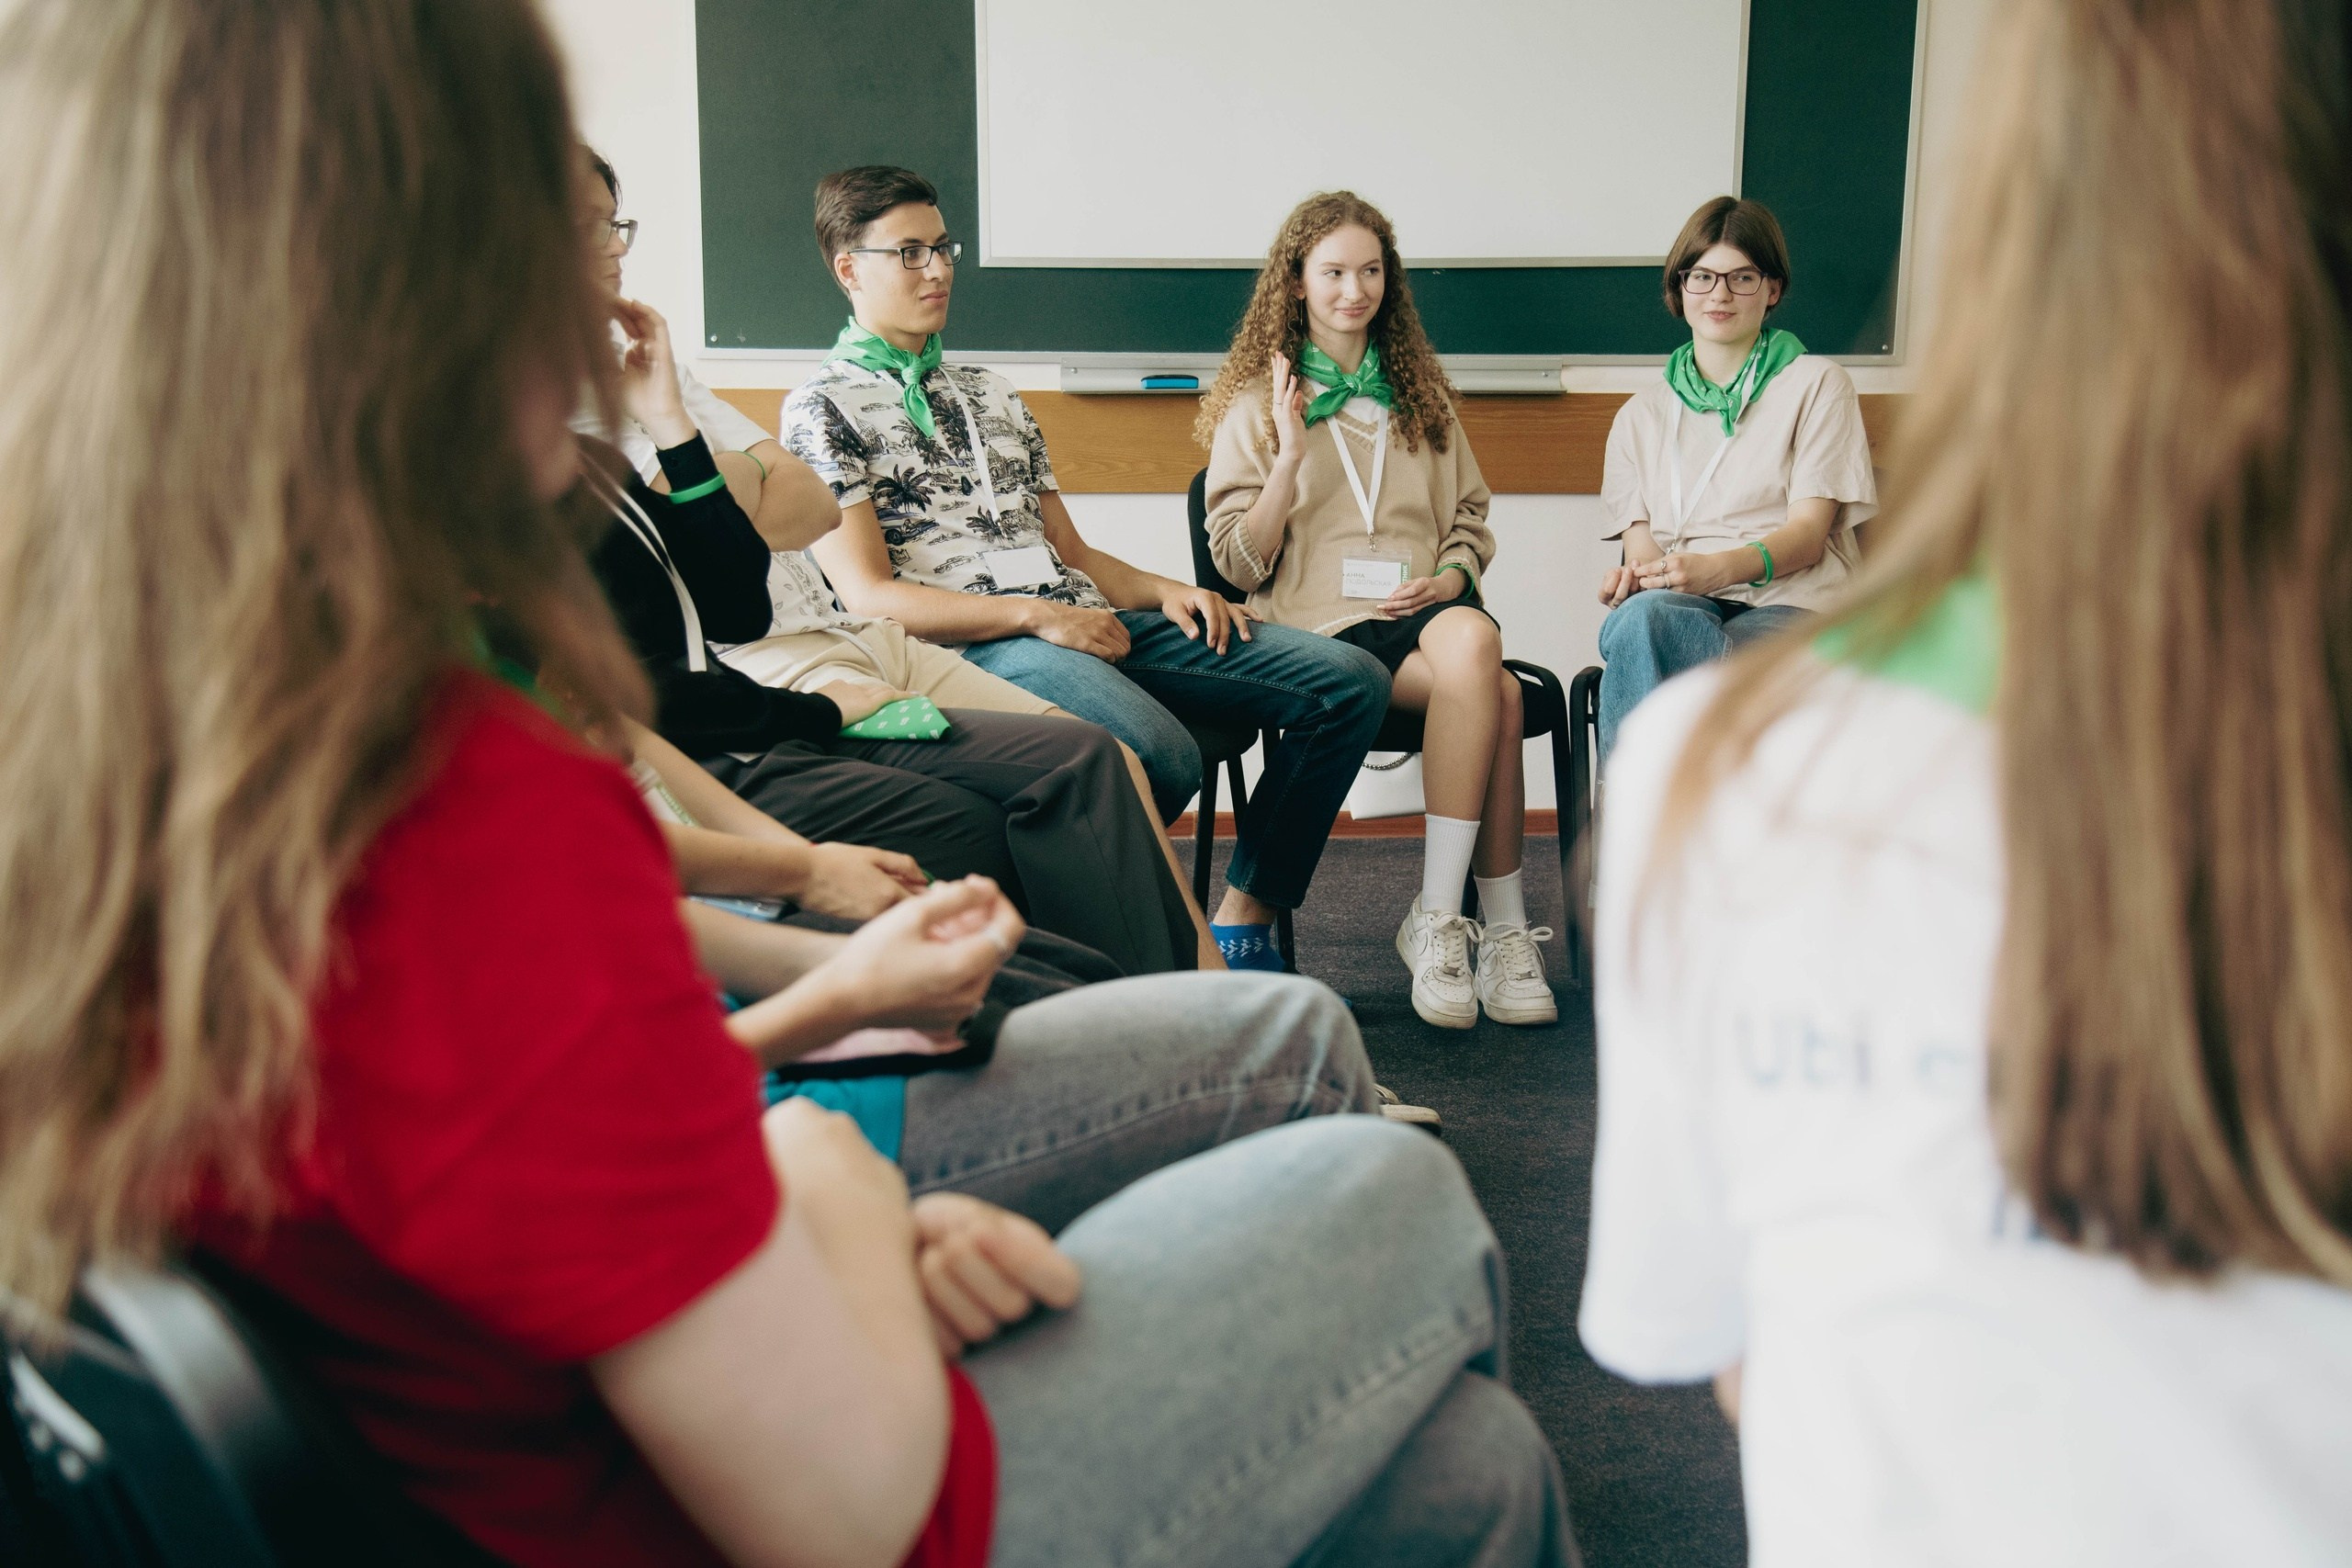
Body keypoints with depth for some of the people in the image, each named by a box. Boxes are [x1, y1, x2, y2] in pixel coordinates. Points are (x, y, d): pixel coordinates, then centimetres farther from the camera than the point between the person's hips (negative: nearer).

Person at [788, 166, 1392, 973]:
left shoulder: (992, 393, 28)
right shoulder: (824, 407, 5)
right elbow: (870, 596, -7)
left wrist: (1167, 591, 5)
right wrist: (1036, 615, -15)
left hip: (1090, 622, 8)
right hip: (972, 648, -7)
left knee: (1351, 681, -7)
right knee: (1161, 756, -38)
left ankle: (1243, 928, -6)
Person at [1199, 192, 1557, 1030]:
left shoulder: (1421, 393, 24)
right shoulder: (1256, 403, 11)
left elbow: (1470, 516, 26)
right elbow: (1239, 562, 2)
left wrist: (1452, 575, 4)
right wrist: (1290, 454, -10)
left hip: (1426, 611, 4)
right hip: (1324, 625, -4)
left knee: (1472, 641, -36)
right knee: (1496, 692, -33)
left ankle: (1438, 920, -30)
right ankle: (1502, 928, -24)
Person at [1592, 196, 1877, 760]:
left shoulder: (1816, 384, 13)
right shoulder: (1642, 414, 24)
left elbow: (1808, 533, 1)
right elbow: (1640, 542, 13)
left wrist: (1720, 568, -20)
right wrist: (1635, 573, -14)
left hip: (1788, 607, -3)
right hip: (1678, 607, 3)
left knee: (1636, 628, -37)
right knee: (1640, 613, -38)